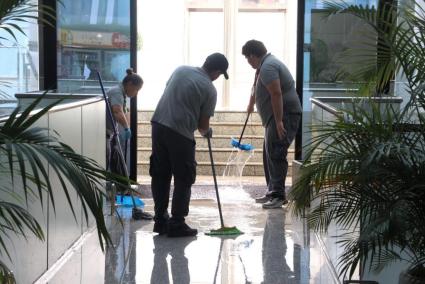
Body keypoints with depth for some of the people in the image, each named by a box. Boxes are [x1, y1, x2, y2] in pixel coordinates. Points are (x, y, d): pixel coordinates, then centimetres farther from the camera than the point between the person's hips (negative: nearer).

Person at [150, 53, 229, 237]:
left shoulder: (181, 70, 12)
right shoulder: (209, 89, -5)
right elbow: (203, 124, -1)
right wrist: (207, 132, 23)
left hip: (158, 124, 7)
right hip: (180, 133, -6)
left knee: (160, 175, 13)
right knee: (183, 180, 4)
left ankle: (160, 220, 20)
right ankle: (176, 225, 5)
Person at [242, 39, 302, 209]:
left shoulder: (268, 67, -17)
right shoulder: (264, 65, 19)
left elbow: (276, 94, -25)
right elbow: (256, 87, 36)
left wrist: (279, 121, -27)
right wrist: (251, 104, 51)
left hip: (285, 114, -11)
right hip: (276, 116, 11)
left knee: (276, 154, -13)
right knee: (269, 154, 12)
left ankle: (279, 195, -14)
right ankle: (272, 192, 17)